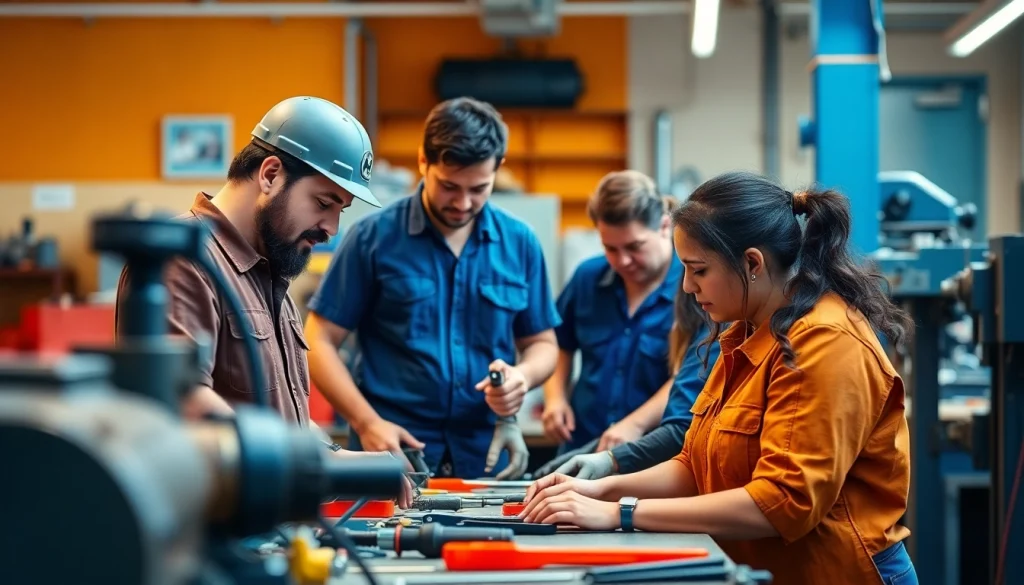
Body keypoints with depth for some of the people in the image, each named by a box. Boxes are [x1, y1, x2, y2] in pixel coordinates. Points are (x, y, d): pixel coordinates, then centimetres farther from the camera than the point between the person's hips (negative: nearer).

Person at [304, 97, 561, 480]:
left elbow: (542, 342, 14)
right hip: (393, 453, -2)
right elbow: (320, 342, -2)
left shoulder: (519, 243, 5)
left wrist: (523, 375, -9)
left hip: (485, 456, 3)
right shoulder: (373, 238, -3)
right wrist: (366, 423, -14)